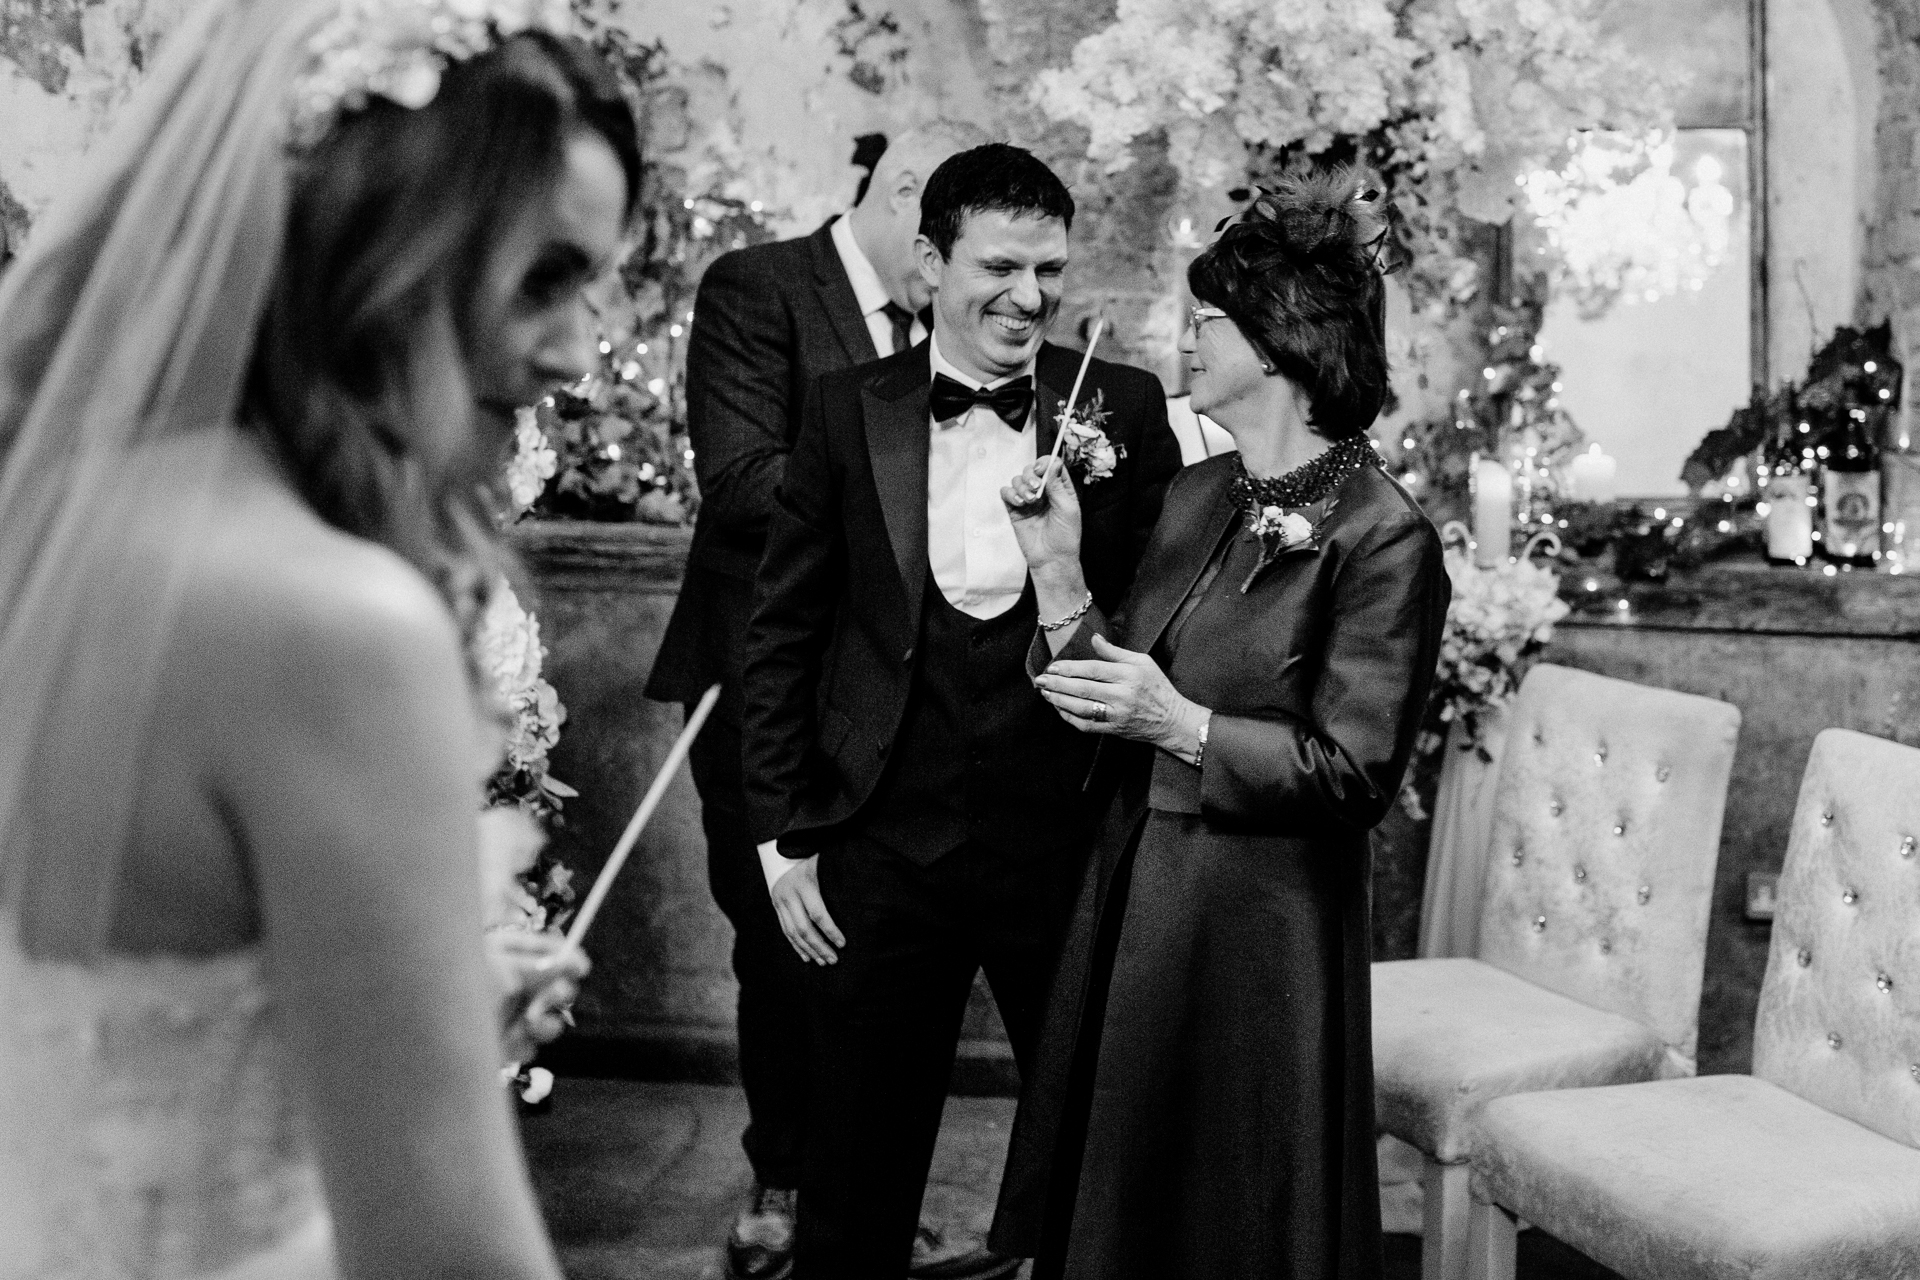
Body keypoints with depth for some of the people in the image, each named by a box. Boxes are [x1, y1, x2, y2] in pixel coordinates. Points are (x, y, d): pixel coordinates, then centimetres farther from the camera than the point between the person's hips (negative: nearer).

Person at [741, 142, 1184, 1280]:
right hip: (884, 844, 1)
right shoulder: (848, 410, 1)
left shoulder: (1125, 409, 0)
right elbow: (784, 631, 4)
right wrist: (783, 833, 1)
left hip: (1070, 843, 0)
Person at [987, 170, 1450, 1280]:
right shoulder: (1195, 497, 9)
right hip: (1129, 905, 7)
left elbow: (1356, 774, -15)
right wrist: (1058, 564, 0)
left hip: (1259, 936, -7)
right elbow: (1108, 699, 9)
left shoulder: (1382, 537, -14)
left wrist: (1180, 725, -21)